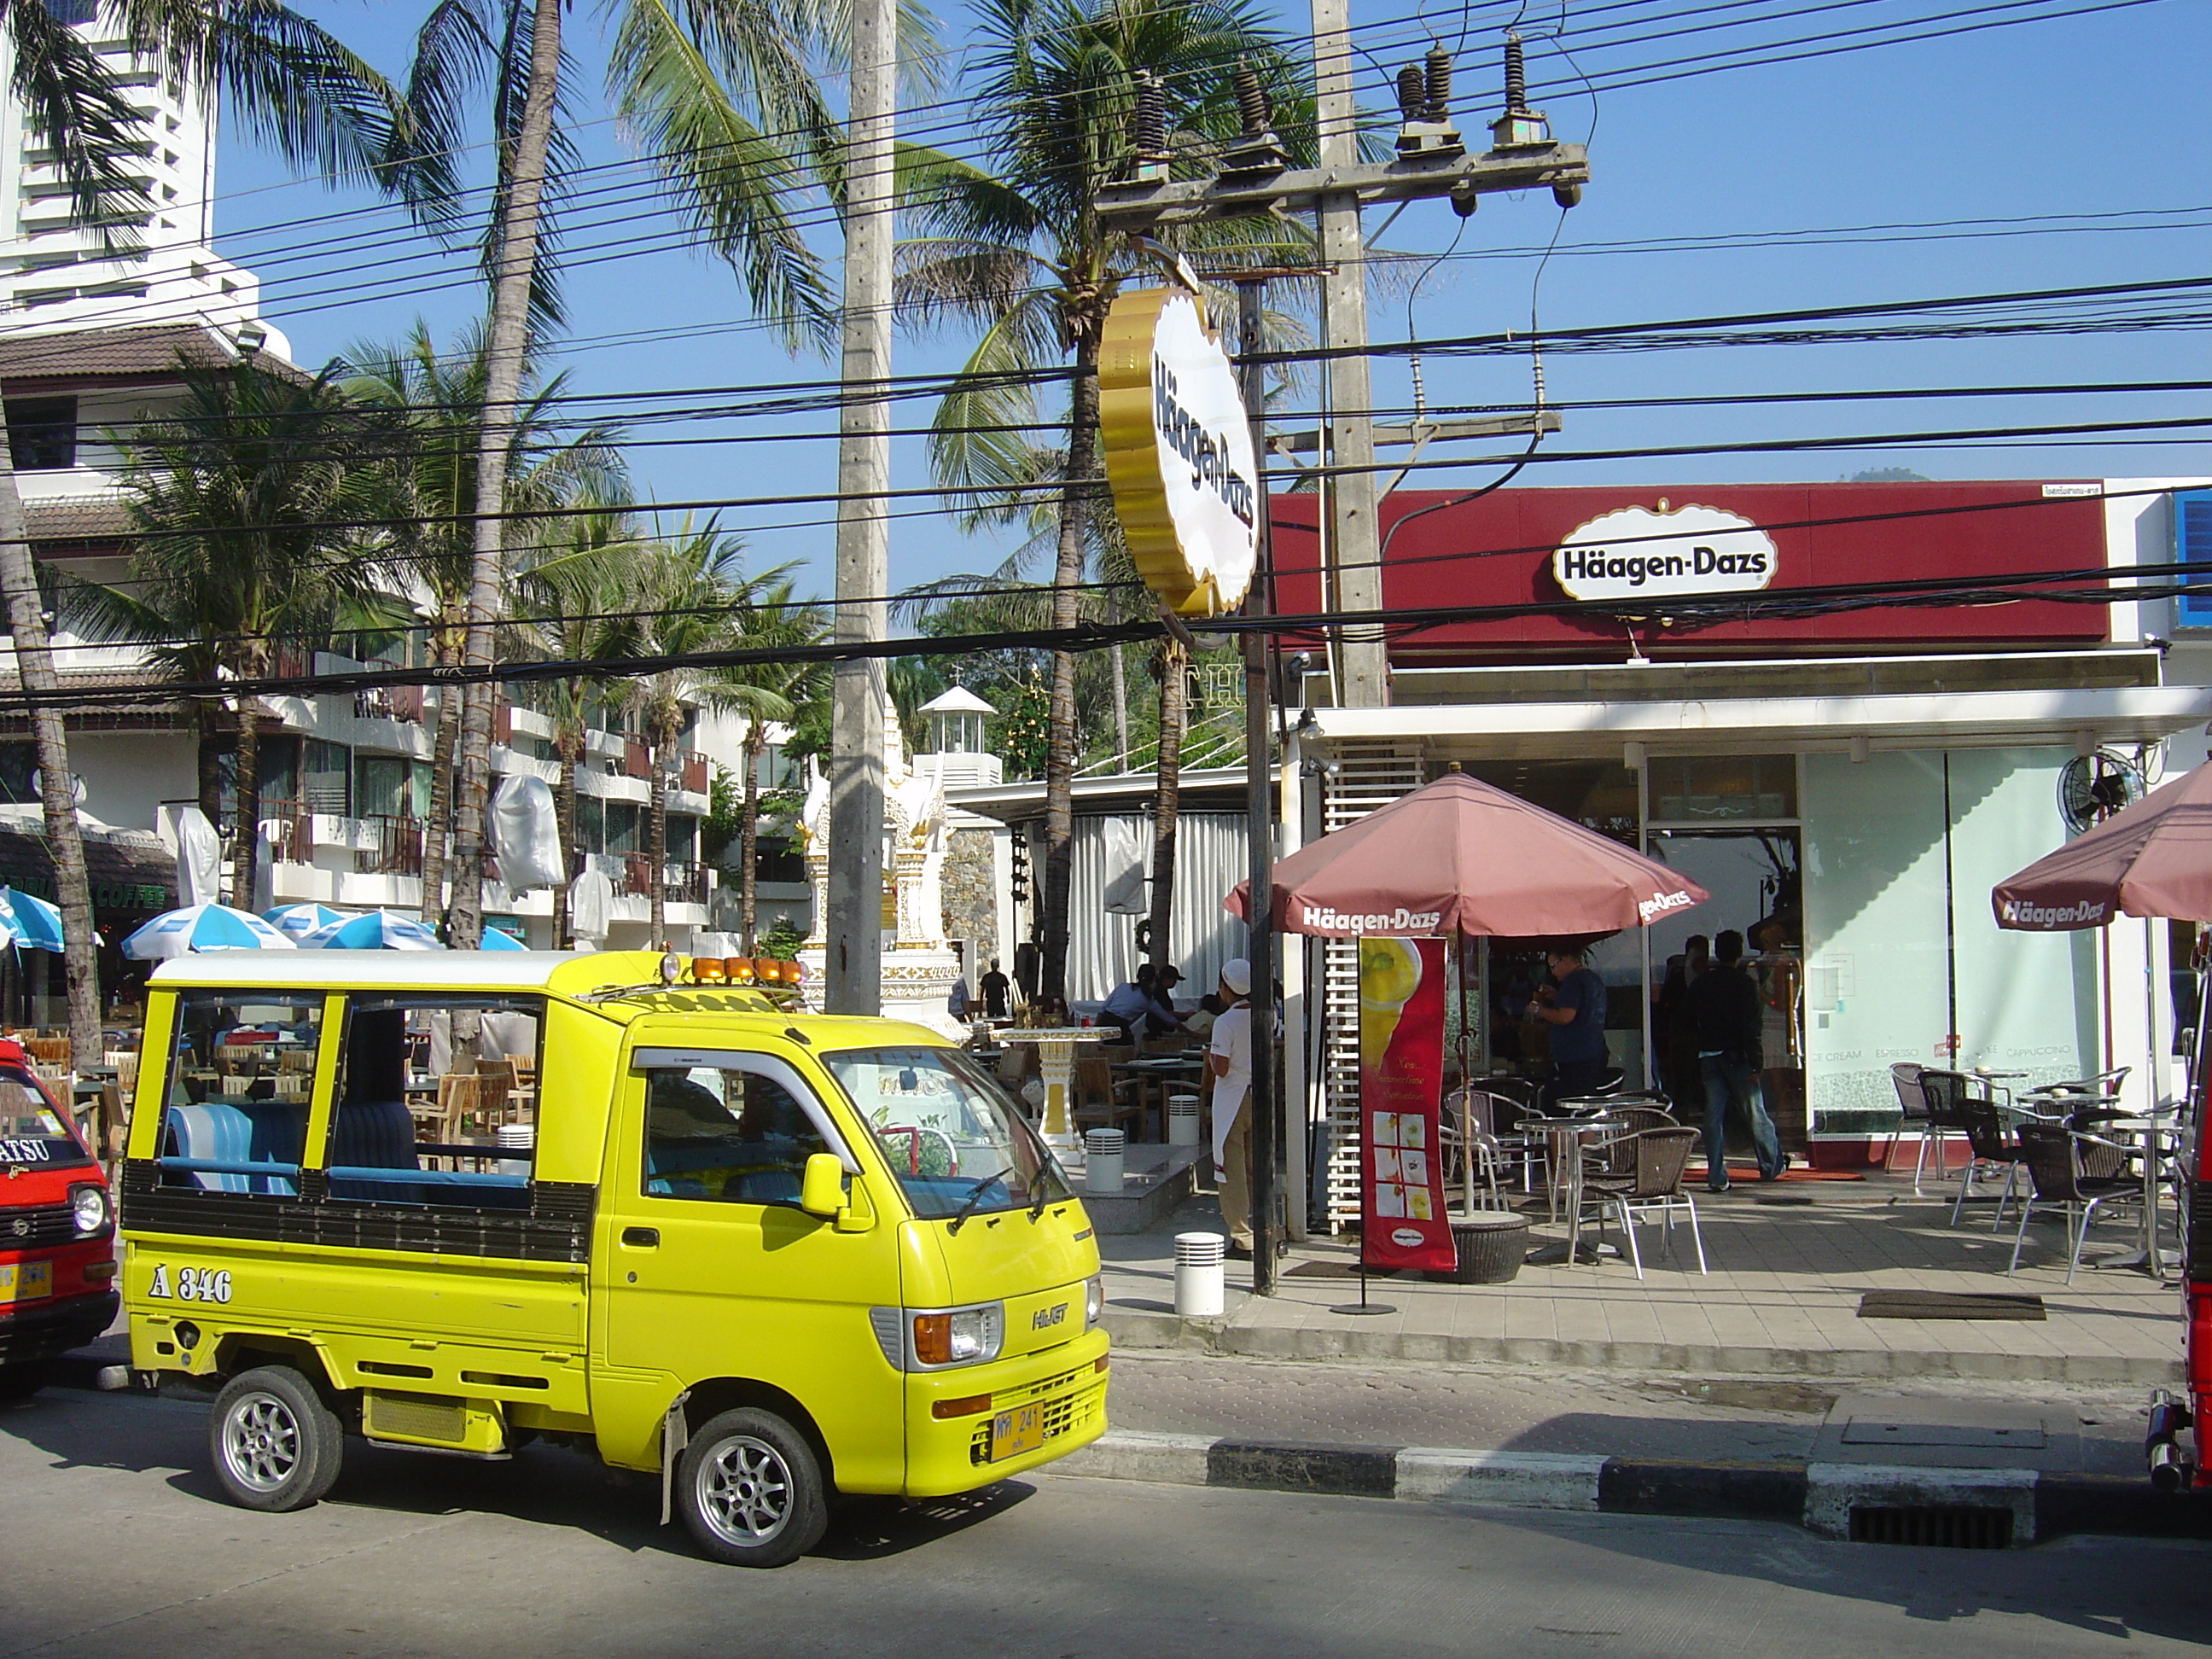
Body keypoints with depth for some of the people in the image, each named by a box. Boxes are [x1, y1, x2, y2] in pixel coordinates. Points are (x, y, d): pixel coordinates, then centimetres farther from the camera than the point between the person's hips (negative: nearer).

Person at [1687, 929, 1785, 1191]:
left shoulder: (1700, 983, 7)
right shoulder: (1743, 982, -8)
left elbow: (1692, 1019, 12)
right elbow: (1750, 1027, -14)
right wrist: (1755, 1065, -13)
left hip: (1708, 1057, 4)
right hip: (1736, 1056, -4)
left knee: (1713, 1116, 3)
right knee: (1755, 1113, 8)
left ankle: (1716, 1176, 0)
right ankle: (1772, 1166, 21)